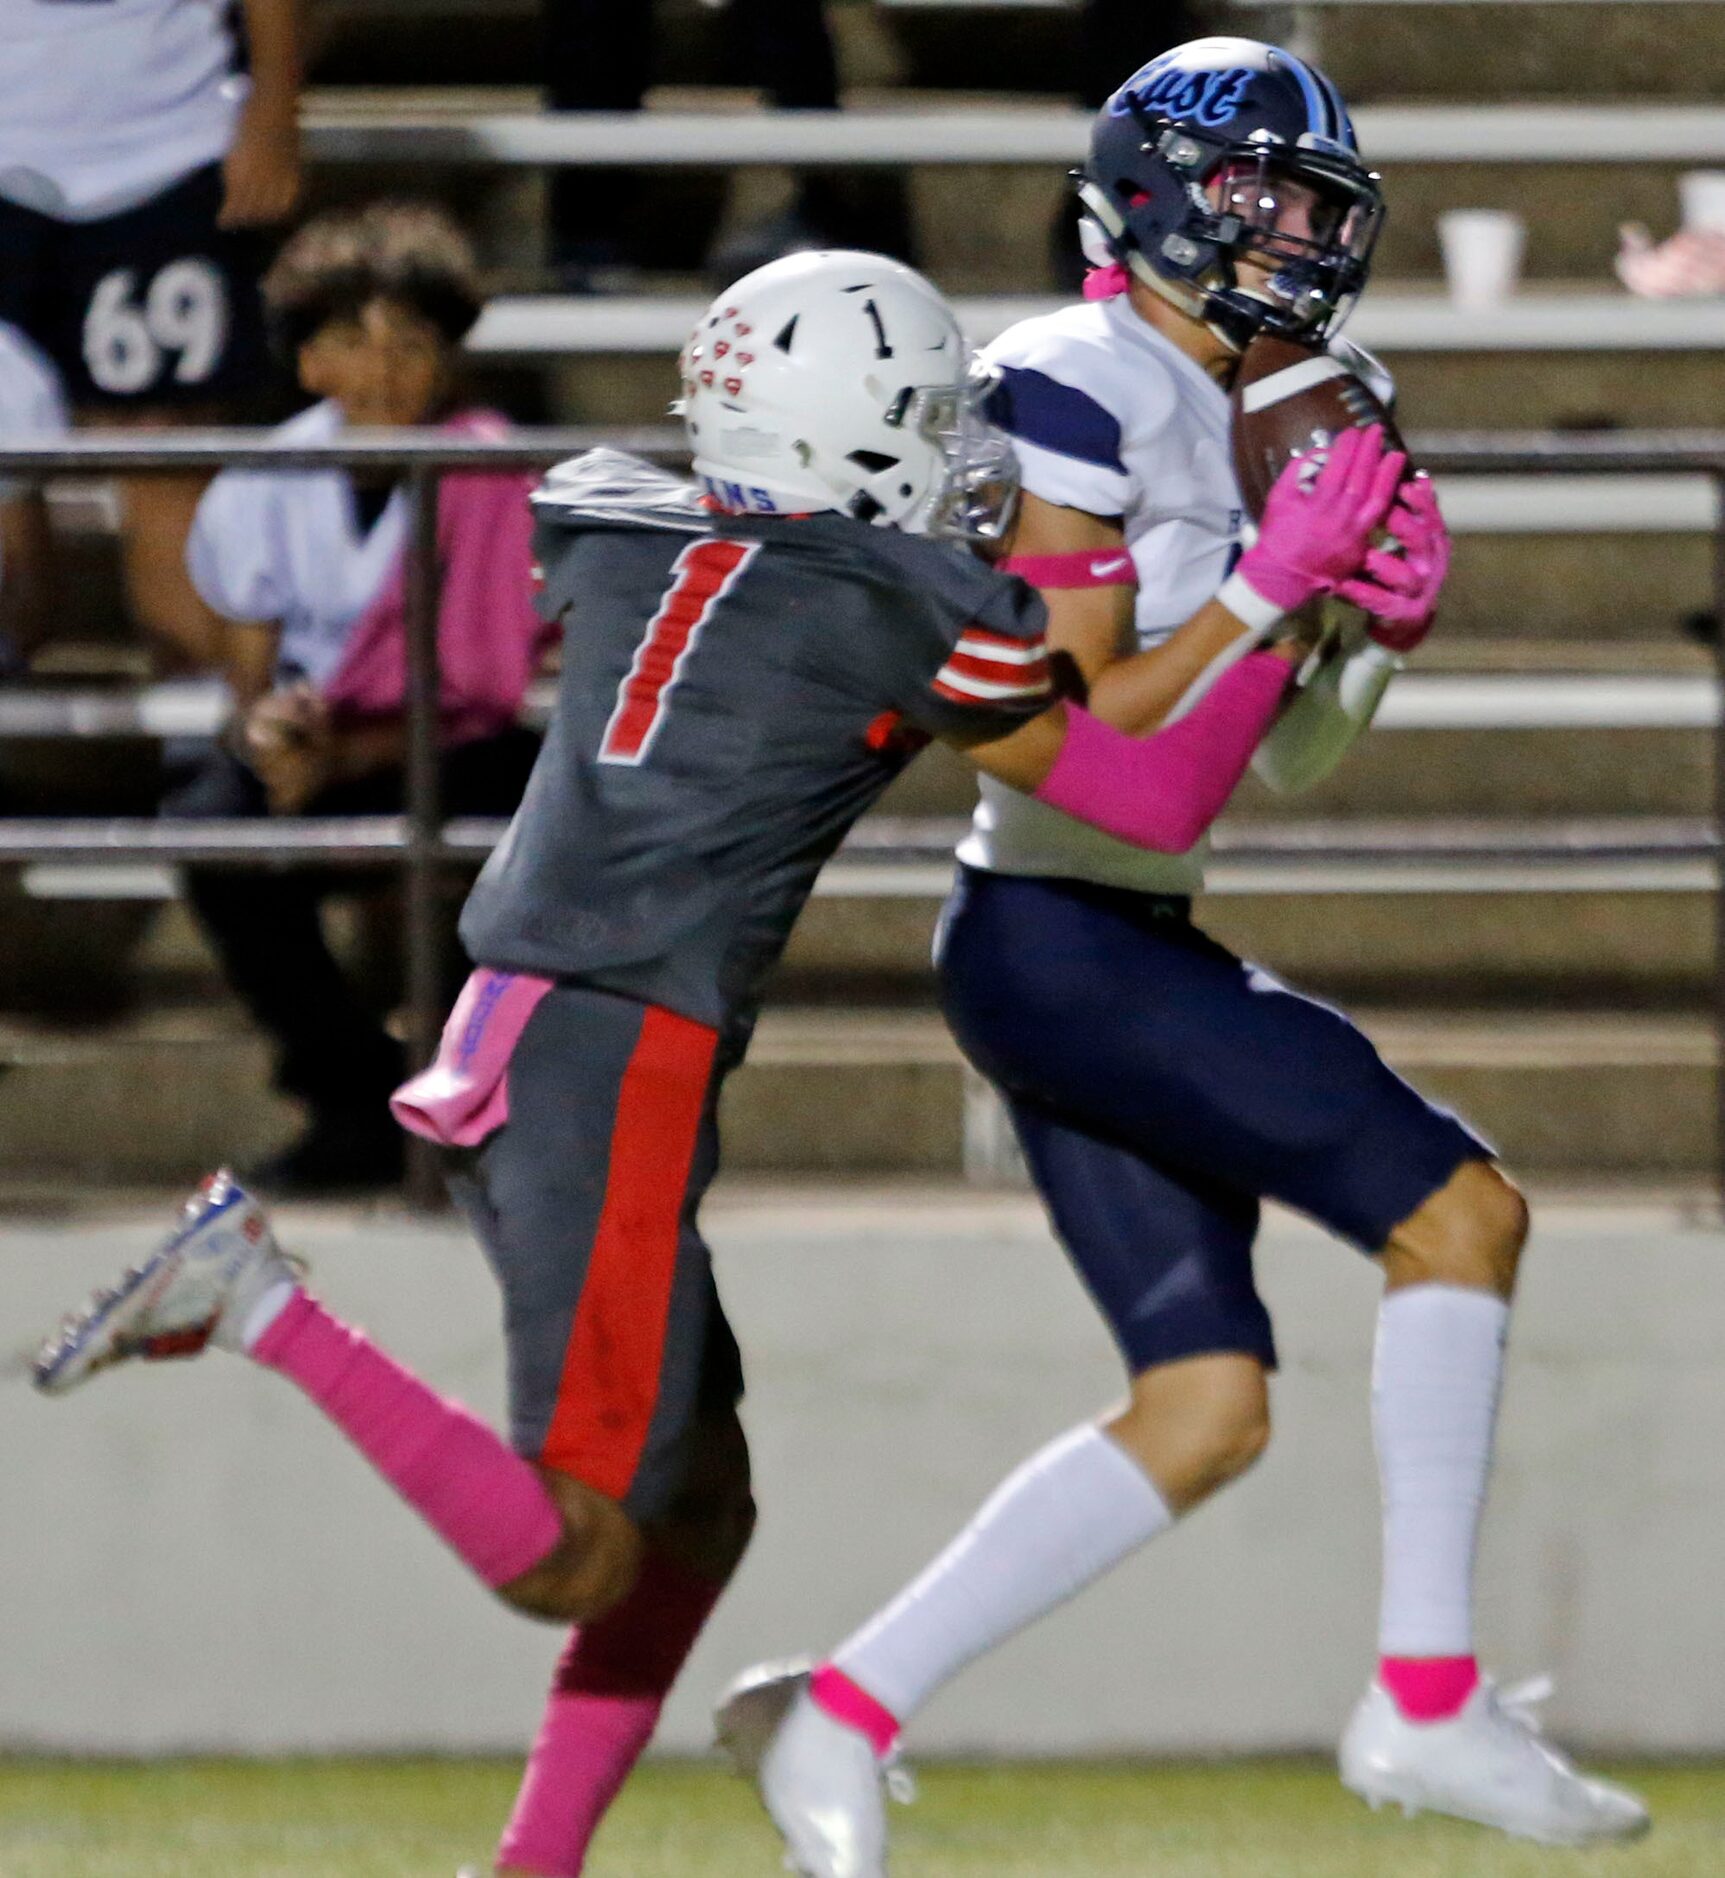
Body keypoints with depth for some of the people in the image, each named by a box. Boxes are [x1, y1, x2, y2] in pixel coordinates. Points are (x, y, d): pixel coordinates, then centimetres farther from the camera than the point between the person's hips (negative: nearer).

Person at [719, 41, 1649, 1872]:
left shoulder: (1200, 419, 16)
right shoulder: (1081, 385, -13)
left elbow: (1291, 746, 19)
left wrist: (1377, 631, 1)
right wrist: (1274, 589, -18)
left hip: (1127, 947, 10)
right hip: (1059, 942, -10)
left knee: (1207, 1409, 6)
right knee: (1456, 1208, -11)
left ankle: (843, 1714, 6)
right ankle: (1426, 1700, -8)